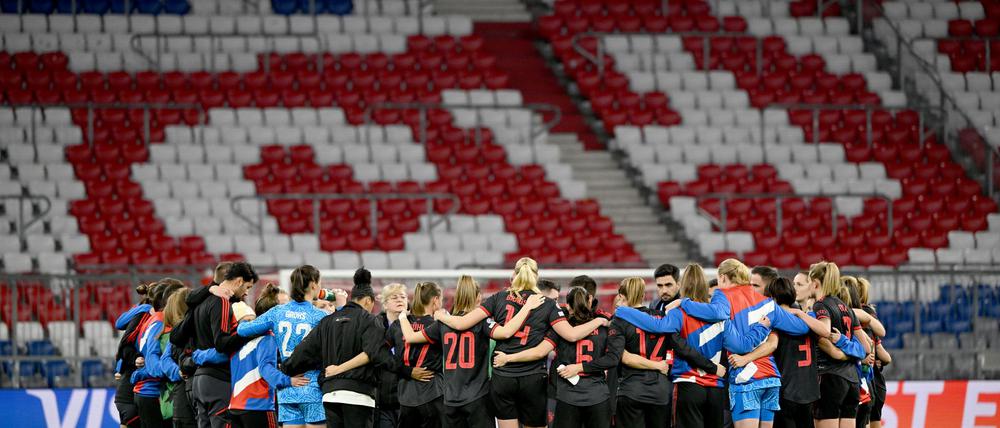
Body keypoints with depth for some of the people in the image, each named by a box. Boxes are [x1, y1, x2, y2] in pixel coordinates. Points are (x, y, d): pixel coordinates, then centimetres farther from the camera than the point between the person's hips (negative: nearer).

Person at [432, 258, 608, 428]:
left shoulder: (500, 298, 3)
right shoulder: (547, 305, -1)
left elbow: (461, 324, -2)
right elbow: (571, 335, -10)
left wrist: (441, 316, 18)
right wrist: (597, 322, 6)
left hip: (501, 378, 1)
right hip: (532, 380, -1)